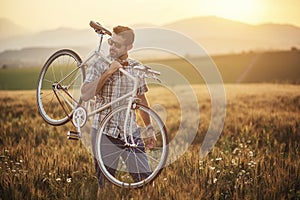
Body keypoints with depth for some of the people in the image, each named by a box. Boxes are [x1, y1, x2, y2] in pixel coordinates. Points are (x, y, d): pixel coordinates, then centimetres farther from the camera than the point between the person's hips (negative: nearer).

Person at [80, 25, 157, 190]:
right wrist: (107, 73, -21)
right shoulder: (99, 65, -4)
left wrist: (150, 129, 18)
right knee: (105, 184, 5)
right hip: (104, 133, -2)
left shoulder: (136, 67, 4)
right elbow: (85, 95, -16)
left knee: (144, 179, 0)